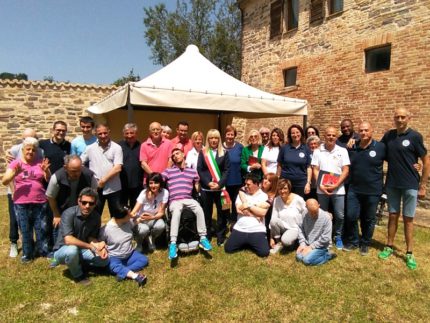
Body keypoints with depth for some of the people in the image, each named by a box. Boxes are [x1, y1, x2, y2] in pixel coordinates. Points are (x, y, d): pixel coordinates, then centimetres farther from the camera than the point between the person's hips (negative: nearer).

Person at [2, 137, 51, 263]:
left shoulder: (40, 162, 4)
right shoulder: (15, 163, 1)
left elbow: (49, 180, 2)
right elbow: (4, 181, -7)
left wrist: (46, 171, -18)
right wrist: (14, 173, -26)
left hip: (40, 203, 1)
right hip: (21, 204, 0)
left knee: (41, 229, 9)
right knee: (25, 230, 10)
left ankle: (43, 251, 24)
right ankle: (27, 254, 25)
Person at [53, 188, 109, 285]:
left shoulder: (96, 216, -10)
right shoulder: (69, 214, -26)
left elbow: (91, 237, -4)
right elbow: (68, 240, -34)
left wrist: (99, 246, -26)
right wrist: (91, 246, -29)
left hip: (82, 250, 5)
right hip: (62, 250, -5)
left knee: (104, 260, -12)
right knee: (72, 250, -38)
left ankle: (78, 263, 12)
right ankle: (78, 275, -8)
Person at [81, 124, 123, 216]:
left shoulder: (116, 148, -4)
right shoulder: (90, 148, 5)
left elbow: (118, 168, -12)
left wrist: (103, 180, -12)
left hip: (113, 188, -2)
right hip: (96, 188, 2)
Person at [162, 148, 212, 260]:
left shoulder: (192, 171, 18)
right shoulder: (168, 171, 12)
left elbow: (197, 186, 23)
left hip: (188, 199, 2)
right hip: (174, 200, -2)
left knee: (199, 210, -30)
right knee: (176, 213, -36)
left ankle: (203, 238, -19)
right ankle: (173, 244, -36)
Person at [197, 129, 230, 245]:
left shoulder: (224, 152, 5)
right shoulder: (203, 152, 5)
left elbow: (227, 170, 0)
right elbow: (199, 169, -1)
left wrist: (219, 184, -13)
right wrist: (208, 183, -13)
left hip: (220, 187, 0)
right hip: (205, 188, 0)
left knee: (221, 212, 3)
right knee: (207, 213, 8)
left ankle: (221, 237, 15)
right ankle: (206, 236, 22)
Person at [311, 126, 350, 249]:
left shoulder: (342, 151, 1)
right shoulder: (318, 151, 2)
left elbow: (346, 170, -3)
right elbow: (315, 170, 0)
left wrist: (336, 185, -12)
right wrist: (320, 185, -11)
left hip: (338, 189, 0)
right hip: (322, 189, 1)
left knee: (340, 215, 2)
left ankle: (338, 237, 24)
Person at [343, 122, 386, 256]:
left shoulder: (380, 147, -7)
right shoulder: (352, 148, 4)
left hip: (373, 191, -2)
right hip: (354, 189, 2)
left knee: (369, 219, 11)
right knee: (351, 216, 3)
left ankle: (365, 243, 28)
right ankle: (352, 241, 23)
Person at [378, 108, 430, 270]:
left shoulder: (415, 136, -8)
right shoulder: (388, 135, 3)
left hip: (410, 185, -3)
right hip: (392, 184, 3)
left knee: (408, 219, 4)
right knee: (393, 216, 12)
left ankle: (409, 253, 14)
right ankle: (389, 246, 23)